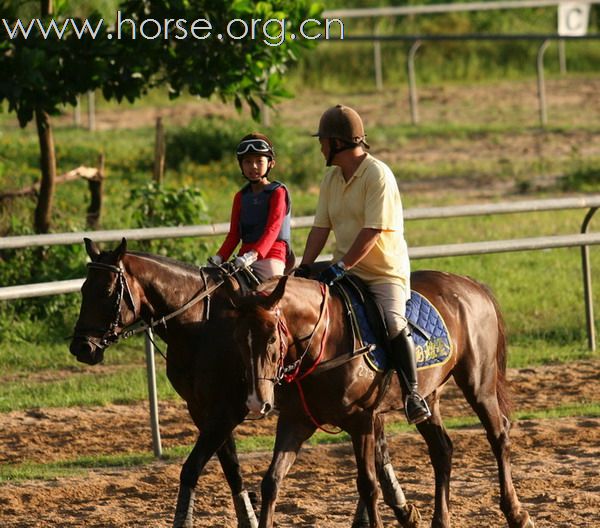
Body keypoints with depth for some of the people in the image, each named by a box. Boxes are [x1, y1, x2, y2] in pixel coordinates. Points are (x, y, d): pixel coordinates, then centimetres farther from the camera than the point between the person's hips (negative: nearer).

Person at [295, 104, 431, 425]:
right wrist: (304, 267, -6)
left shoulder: (377, 175, -15)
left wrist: (340, 267, -27)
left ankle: (412, 393, -20)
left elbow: (373, 231, -22)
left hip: (386, 270, -8)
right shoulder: (331, 178, 9)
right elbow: (321, 227, 8)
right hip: (346, 271, 8)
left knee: (393, 321, -29)